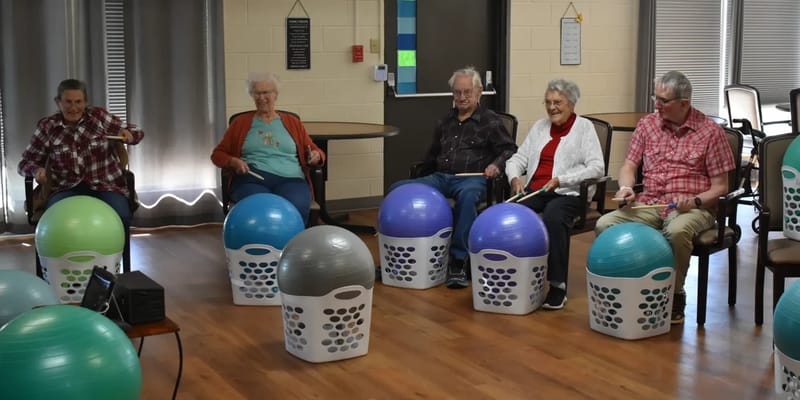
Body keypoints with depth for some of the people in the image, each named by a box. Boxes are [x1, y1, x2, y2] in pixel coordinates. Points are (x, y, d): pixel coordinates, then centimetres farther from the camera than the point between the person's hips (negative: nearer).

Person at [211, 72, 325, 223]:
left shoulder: (292, 122, 22)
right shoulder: (241, 122, 21)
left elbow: (316, 151, 23)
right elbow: (217, 154, 22)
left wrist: (316, 156, -1)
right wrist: (234, 162, 0)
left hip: (290, 180, 1)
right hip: (251, 179, 0)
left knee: (295, 209, -36)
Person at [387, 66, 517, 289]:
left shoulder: (490, 121, 8)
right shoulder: (445, 122, 25)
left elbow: (510, 149, 4)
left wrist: (497, 164, -15)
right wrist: (425, 178, 22)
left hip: (471, 179, -5)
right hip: (440, 178, 6)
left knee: (467, 196, -43)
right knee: (397, 190, -17)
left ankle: (458, 262, -37)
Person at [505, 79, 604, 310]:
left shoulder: (584, 127, 4)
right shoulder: (540, 126, 19)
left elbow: (597, 168, -7)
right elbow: (518, 159, 18)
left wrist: (560, 180, -17)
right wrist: (515, 178, -5)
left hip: (568, 193, -5)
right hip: (534, 191, 5)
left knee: (553, 218, -37)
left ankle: (558, 287, -28)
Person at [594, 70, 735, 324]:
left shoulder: (710, 132, -1)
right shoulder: (647, 125, 9)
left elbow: (720, 186, 0)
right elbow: (629, 165, 12)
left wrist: (695, 201, -18)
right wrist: (626, 187, -10)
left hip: (692, 208, -4)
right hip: (649, 204, 4)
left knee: (677, 231, -39)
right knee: (604, 225, -23)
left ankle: (675, 296, -16)